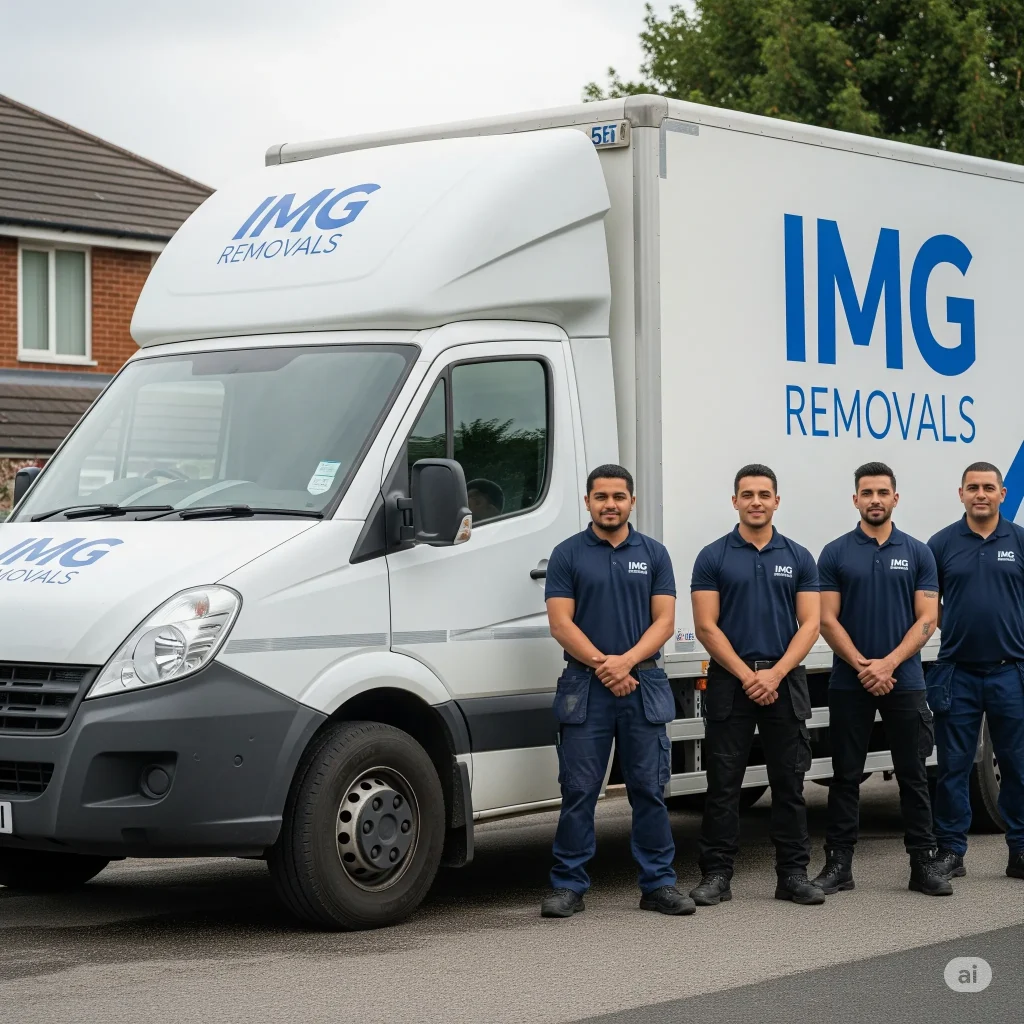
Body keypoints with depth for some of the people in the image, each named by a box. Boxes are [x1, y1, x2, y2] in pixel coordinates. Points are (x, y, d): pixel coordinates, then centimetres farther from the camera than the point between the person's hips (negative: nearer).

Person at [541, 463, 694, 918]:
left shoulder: (653, 554, 8)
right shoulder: (568, 555, 3)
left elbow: (664, 620, 1)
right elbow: (560, 624, -4)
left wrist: (626, 661, -13)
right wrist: (602, 666, -14)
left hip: (644, 686, 1)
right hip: (584, 687, -1)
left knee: (649, 790, 4)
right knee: (578, 791, 0)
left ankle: (658, 884, 10)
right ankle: (568, 886, 6)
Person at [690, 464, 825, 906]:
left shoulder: (798, 558, 6)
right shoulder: (713, 557, 1)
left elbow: (809, 624, 1)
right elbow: (706, 626, -4)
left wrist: (775, 673, -13)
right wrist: (747, 675, -12)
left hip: (785, 680, 2)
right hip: (729, 681, -1)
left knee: (789, 782, 4)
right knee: (723, 783, 1)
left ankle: (793, 874, 10)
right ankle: (716, 875, 6)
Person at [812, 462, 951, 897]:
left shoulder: (917, 553, 3)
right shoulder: (835, 554, 2)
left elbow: (927, 619, -2)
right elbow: (827, 620, -3)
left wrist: (888, 664, -15)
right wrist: (863, 666, -14)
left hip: (904, 681, 0)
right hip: (849, 683, 0)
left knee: (913, 775, 4)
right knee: (846, 776, 4)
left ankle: (923, 862, 9)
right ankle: (839, 863, 9)